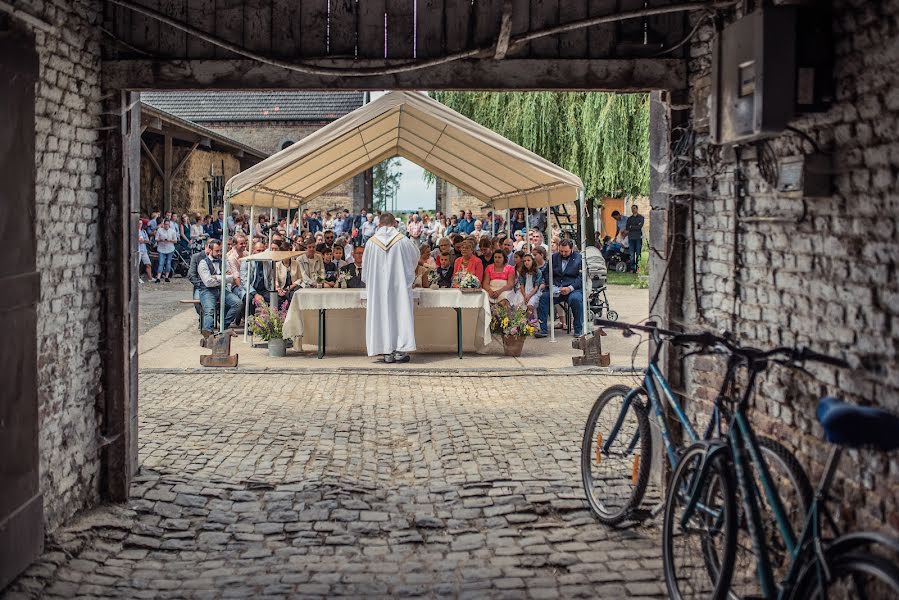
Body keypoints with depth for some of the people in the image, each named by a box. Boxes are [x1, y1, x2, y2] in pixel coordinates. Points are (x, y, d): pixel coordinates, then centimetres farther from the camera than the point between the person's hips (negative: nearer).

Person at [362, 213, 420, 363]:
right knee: (401, 313, 4)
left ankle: (387, 352, 4)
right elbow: (416, 256, 11)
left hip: (378, 287, 1)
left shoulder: (371, 242, -3)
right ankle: (400, 350, 0)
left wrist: (370, 282, 25)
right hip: (400, 285, -1)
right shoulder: (403, 240, -6)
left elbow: (366, 267, 7)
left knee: (383, 314, 5)